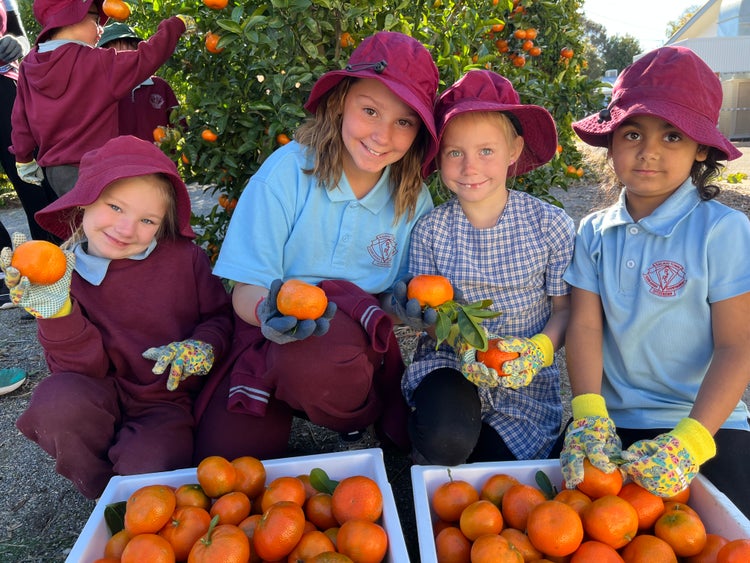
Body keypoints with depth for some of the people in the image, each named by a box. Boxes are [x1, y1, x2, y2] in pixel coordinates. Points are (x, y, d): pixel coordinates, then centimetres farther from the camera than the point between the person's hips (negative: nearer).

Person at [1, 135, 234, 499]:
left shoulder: (184, 257, -9)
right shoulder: (65, 275, -9)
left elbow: (221, 318, 1)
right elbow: (83, 370, -12)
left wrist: (201, 348, -21)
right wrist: (57, 313, -28)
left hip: (170, 399, -1)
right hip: (105, 398, 2)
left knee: (148, 472, -27)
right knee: (57, 399, -30)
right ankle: (101, 492, 1)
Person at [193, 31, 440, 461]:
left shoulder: (414, 199, -2)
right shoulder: (289, 171, -12)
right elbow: (247, 290, -12)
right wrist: (267, 310, -35)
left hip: (360, 338, 1)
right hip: (275, 336, 0)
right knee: (226, 456, -19)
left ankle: (365, 425, 1)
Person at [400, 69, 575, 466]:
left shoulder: (551, 225, -7)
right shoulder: (430, 230, -6)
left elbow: (565, 307, -1)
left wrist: (539, 348, -21)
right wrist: (465, 343, -23)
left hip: (526, 381, 1)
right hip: (450, 364, -1)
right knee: (447, 438, -30)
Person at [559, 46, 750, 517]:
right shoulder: (595, 232, 2)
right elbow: (585, 325, -5)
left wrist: (689, 440, -23)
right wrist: (589, 416, -19)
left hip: (705, 424, -2)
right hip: (613, 421, 3)